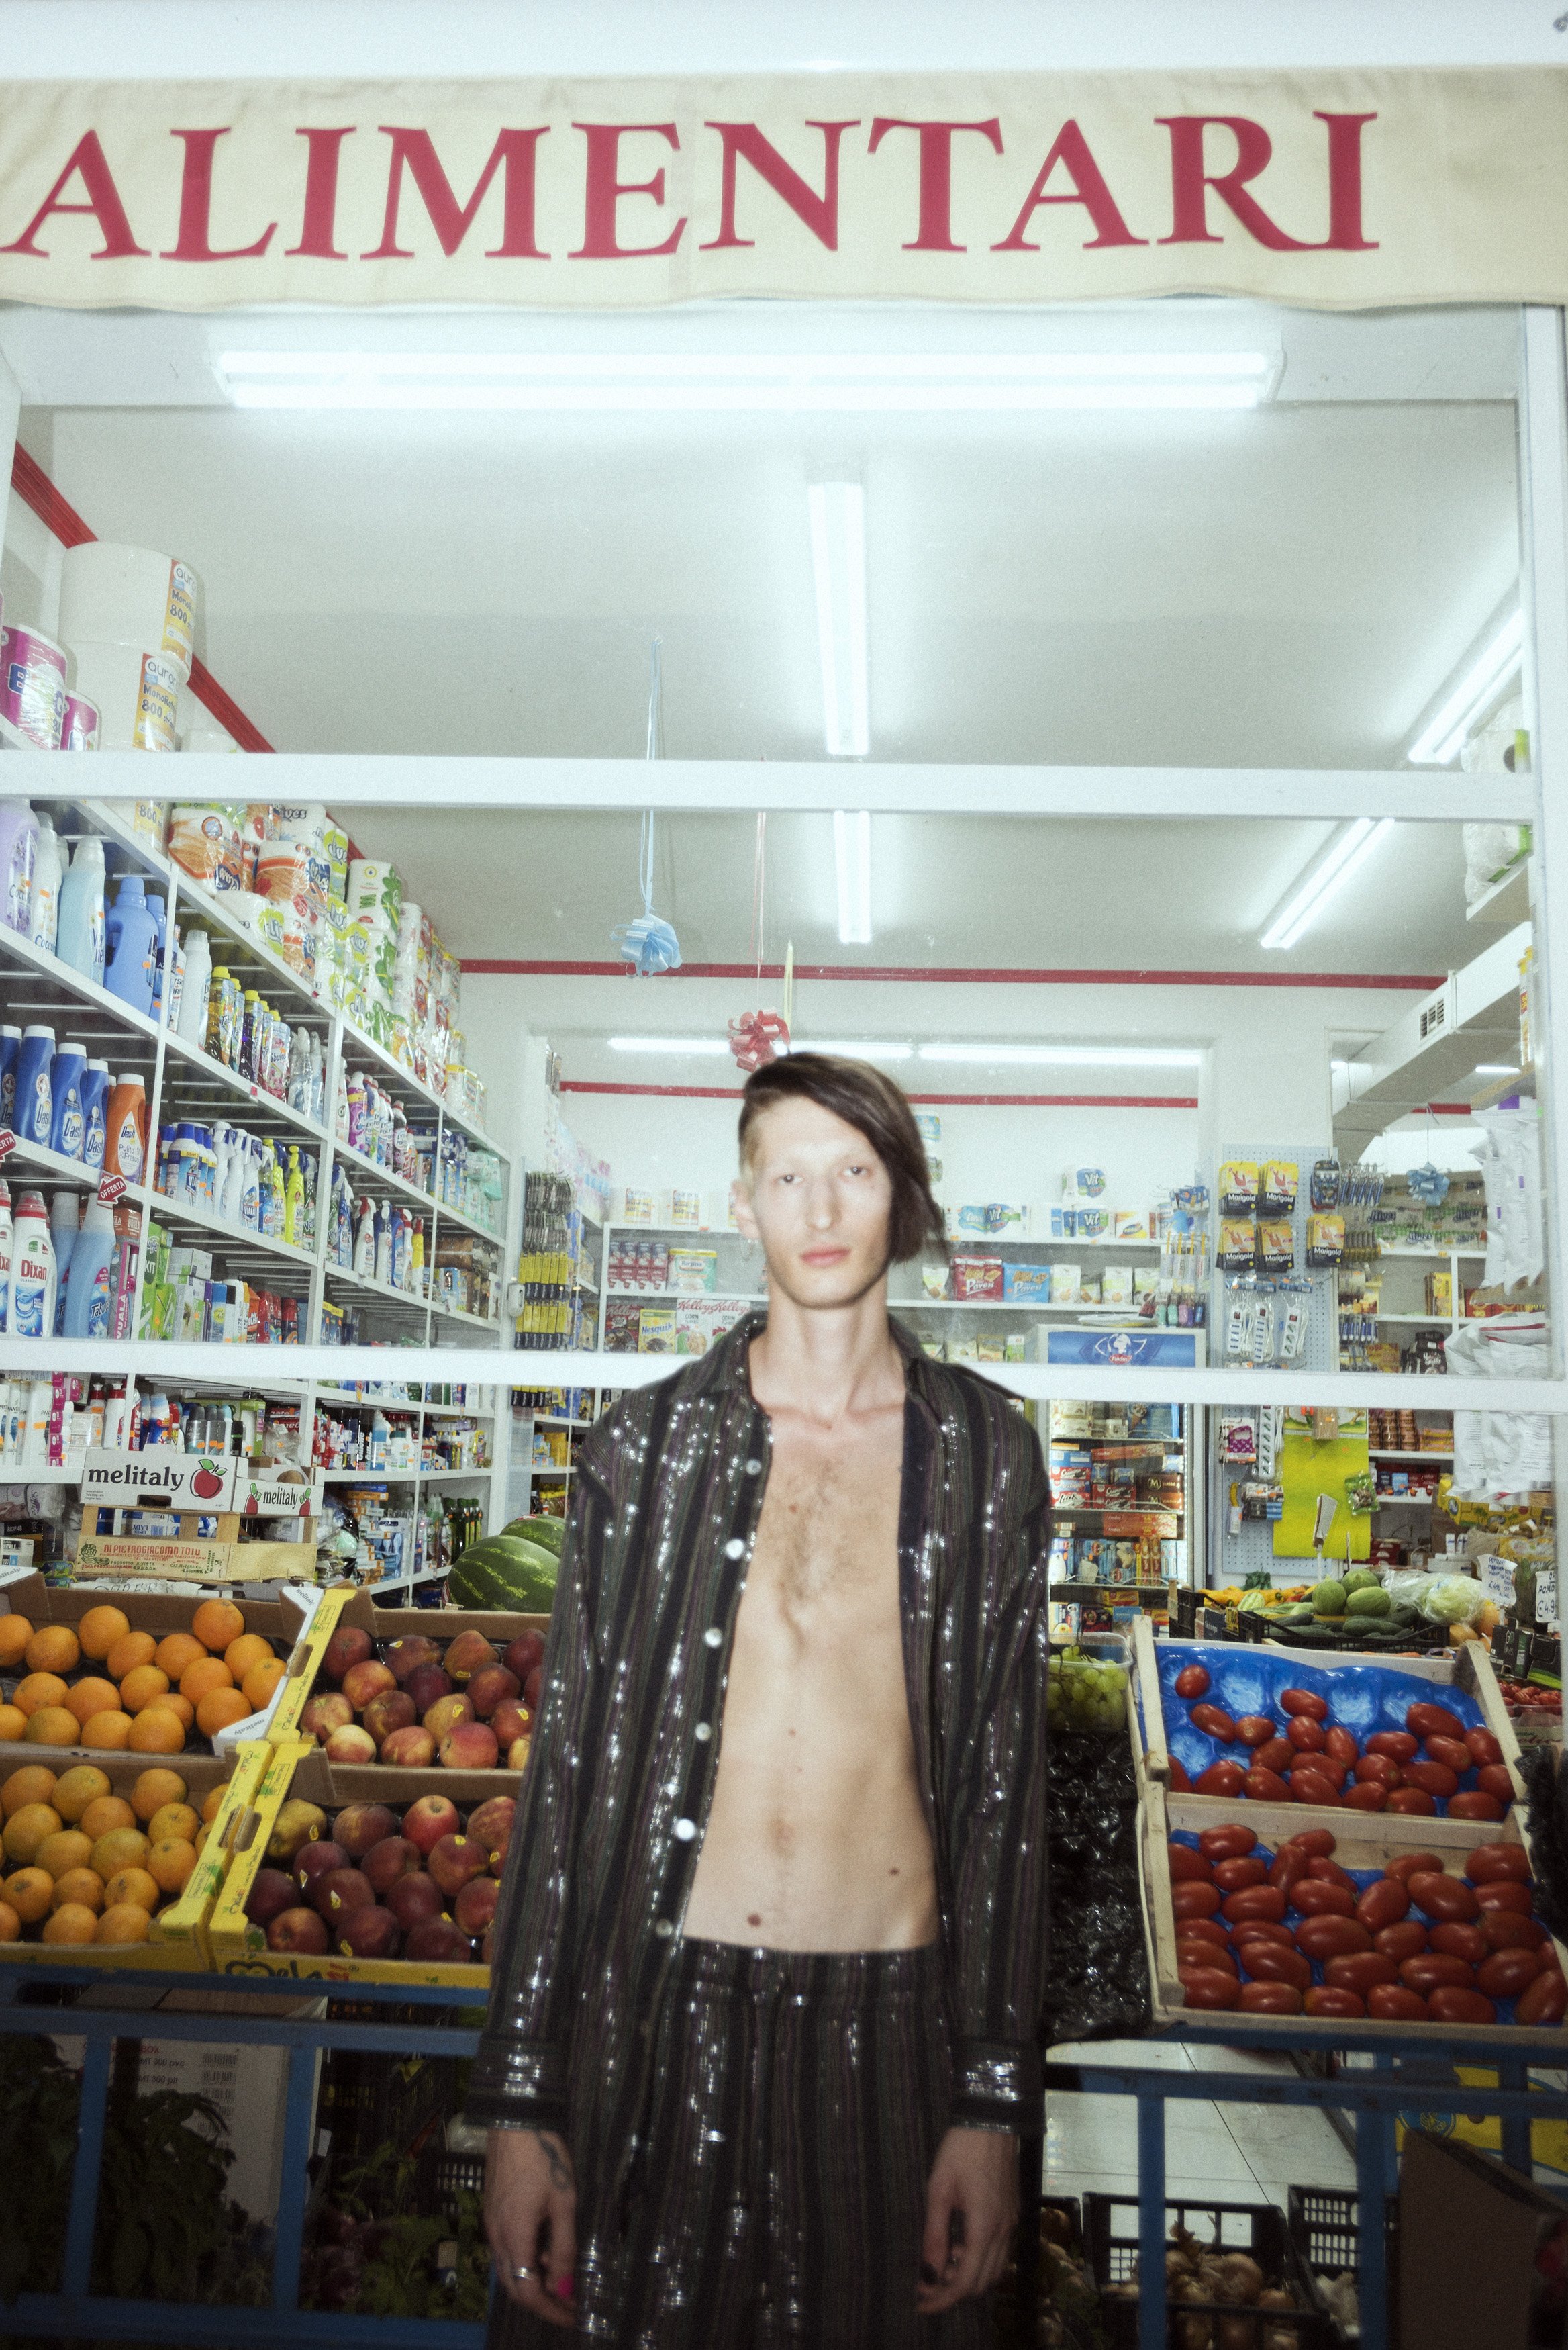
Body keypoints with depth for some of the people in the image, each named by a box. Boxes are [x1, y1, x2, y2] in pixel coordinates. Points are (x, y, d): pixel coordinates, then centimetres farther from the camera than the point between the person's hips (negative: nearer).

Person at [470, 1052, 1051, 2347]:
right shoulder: (646, 1443, 1)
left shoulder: (987, 1452, 2)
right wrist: (518, 2101, 0)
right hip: (661, 1997, 0)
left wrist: (995, 2104, -1)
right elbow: (569, 1759, 2)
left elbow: (1006, 1771, 2)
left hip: (891, 2010, 0)